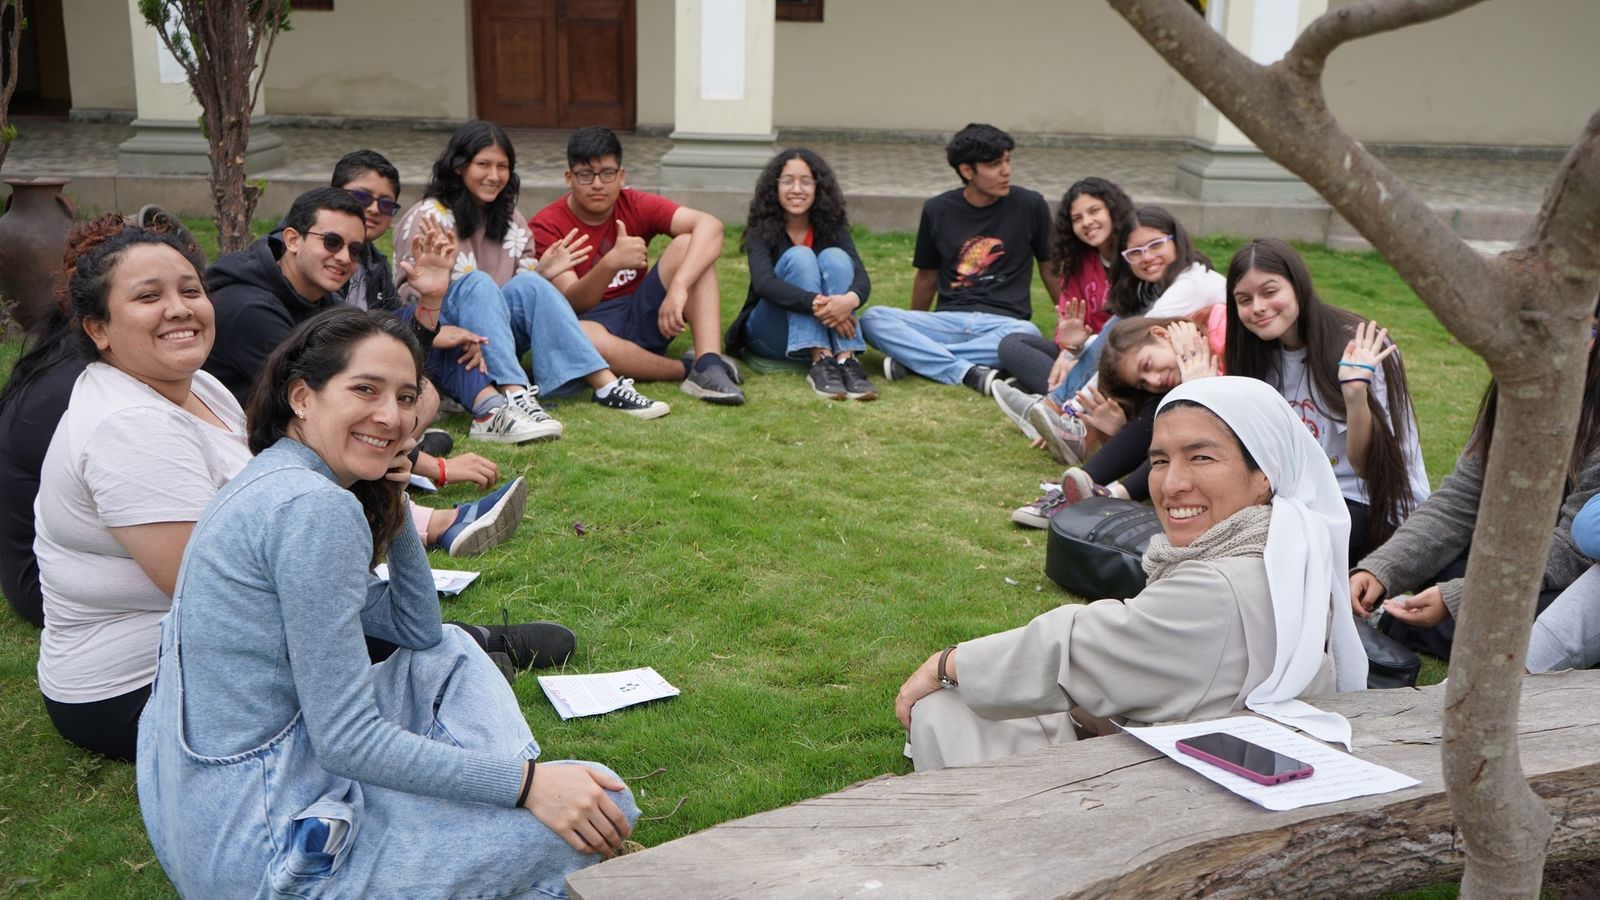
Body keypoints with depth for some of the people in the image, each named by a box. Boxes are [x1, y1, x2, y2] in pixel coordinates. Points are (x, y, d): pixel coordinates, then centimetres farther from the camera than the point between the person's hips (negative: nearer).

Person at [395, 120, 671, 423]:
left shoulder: (511, 221, 12)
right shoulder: (429, 218, -5)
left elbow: (525, 294, 13)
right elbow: (412, 295, -11)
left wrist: (542, 274, -7)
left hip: (494, 342, 5)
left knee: (528, 283, -21)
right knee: (477, 283, -31)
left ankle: (606, 385, -29)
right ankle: (515, 397, -50)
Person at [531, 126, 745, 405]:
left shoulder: (637, 206, -3)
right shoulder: (546, 227, -10)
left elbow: (710, 225, -19)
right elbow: (573, 303, -21)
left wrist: (679, 288, -35)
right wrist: (611, 263, -41)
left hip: (644, 317, 4)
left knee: (688, 243, -17)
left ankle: (709, 365, -32)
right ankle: (689, 369, -20)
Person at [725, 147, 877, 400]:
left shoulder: (831, 228, -2)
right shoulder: (762, 230, -9)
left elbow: (862, 279, -18)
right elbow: (764, 283, -28)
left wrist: (849, 300, -43)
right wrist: (816, 303, -44)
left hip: (822, 330, 2)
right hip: (771, 335, -2)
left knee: (834, 257, -22)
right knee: (799, 256, -25)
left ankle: (846, 359, -38)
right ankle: (820, 362, -39)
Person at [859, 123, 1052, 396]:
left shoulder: (1030, 206, 3)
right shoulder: (938, 210, 7)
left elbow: (1050, 271, 12)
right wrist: (910, 330, 28)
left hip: (1002, 322, -1)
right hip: (948, 320, 2)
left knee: (1026, 334, -39)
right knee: (873, 318, -24)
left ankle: (913, 357, -29)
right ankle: (969, 372, -36)